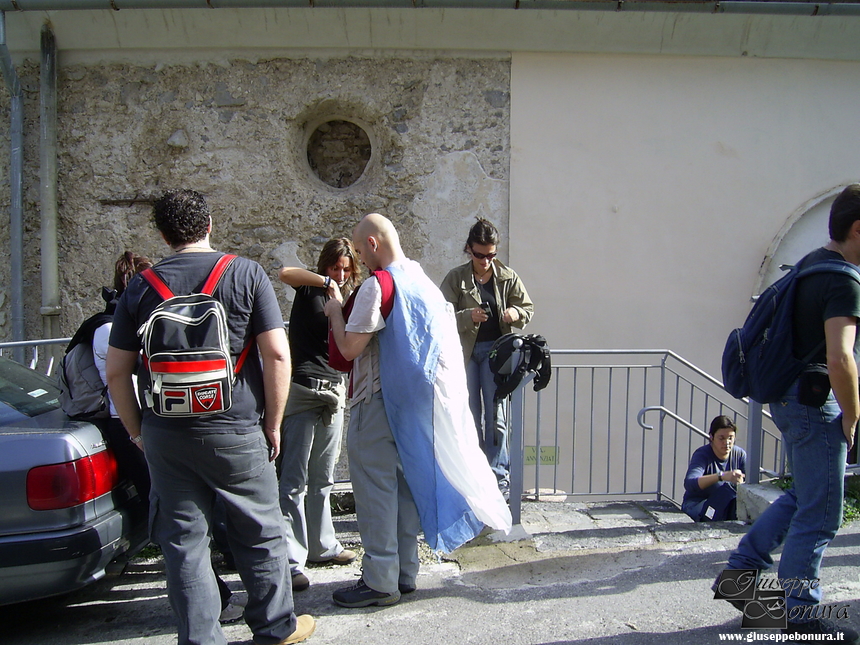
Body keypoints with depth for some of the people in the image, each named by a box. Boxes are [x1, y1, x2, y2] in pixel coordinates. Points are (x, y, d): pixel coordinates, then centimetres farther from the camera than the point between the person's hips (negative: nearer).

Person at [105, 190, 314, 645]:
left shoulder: (141, 287, 4)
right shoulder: (245, 274, -4)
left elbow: (117, 372, 5)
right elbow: (277, 355, -10)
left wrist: (137, 432, 16)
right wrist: (273, 424, -1)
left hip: (164, 436, 2)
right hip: (235, 431, -2)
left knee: (183, 539, 12)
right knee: (260, 534, 13)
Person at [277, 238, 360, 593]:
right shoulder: (310, 286, 0)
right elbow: (286, 273, -22)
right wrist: (327, 282, -22)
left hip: (333, 392, 6)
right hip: (301, 390, -6)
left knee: (322, 478, 16)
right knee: (294, 480, -6)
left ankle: (322, 545, 27)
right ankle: (291, 561, -2)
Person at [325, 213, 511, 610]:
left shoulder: (378, 285, -16)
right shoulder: (424, 280, 11)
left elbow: (349, 347, -18)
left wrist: (335, 312, -1)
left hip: (380, 401, -8)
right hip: (414, 401, 9)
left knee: (374, 487, 1)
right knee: (406, 480, 15)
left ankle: (379, 582, 9)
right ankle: (405, 572, 26)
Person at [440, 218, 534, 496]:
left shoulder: (508, 277, 4)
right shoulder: (456, 278, 0)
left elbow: (528, 308, 9)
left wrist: (516, 313, -14)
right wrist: (468, 316, -23)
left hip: (495, 350, 0)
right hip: (465, 351, 0)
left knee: (495, 415, -1)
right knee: (471, 417, 8)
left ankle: (499, 477, 6)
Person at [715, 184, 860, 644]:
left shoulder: (811, 263, 12)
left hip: (791, 398, 10)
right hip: (816, 404, -10)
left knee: (802, 496, 22)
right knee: (820, 513, 2)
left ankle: (739, 571, 25)